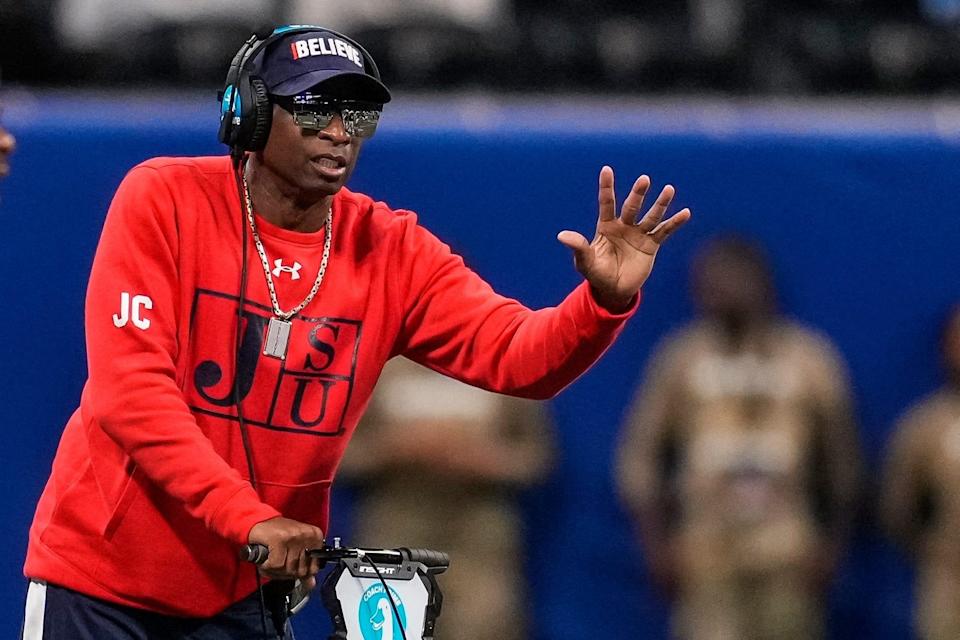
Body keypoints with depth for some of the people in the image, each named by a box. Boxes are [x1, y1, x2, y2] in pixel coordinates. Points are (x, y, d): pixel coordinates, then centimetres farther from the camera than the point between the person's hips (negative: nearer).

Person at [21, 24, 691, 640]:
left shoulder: (391, 250, -2)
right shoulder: (164, 201, -12)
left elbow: (517, 354, -12)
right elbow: (129, 390, -19)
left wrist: (606, 300, -34)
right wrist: (251, 517, -28)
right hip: (101, 580, -3)